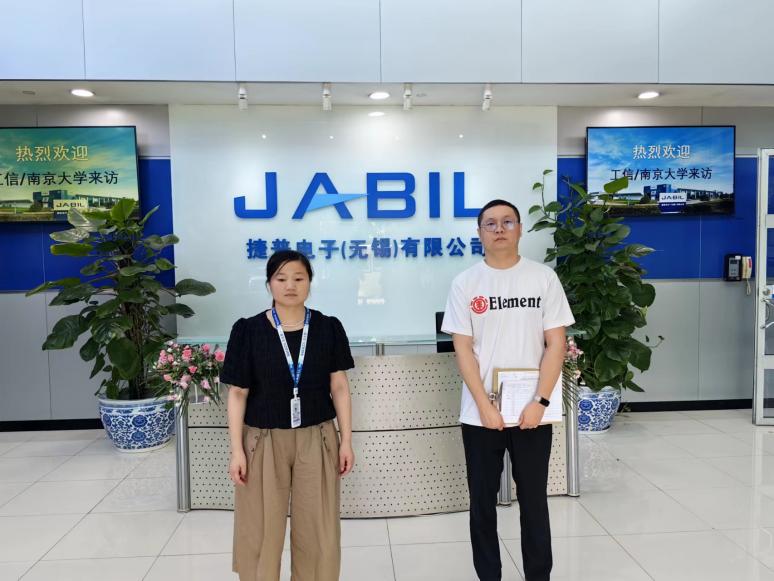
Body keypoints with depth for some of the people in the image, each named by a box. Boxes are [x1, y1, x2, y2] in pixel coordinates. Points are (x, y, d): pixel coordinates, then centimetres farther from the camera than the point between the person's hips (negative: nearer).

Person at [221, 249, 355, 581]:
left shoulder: (328, 329, -1)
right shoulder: (248, 331, -5)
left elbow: (339, 388, 2)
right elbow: (237, 394, -2)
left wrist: (347, 441, 1)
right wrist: (236, 450, -5)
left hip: (316, 439, 1)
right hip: (264, 440, -1)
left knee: (318, 532, 10)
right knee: (260, 534, 10)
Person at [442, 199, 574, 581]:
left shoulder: (544, 278, 1)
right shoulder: (465, 284, 0)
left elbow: (556, 344, -2)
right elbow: (463, 349, -4)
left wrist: (539, 402, -10)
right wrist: (485, 407, -11)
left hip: (532, 412, 0)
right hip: (480, 414, 0)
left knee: (534, 501, 12)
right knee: (482, 503, 12)